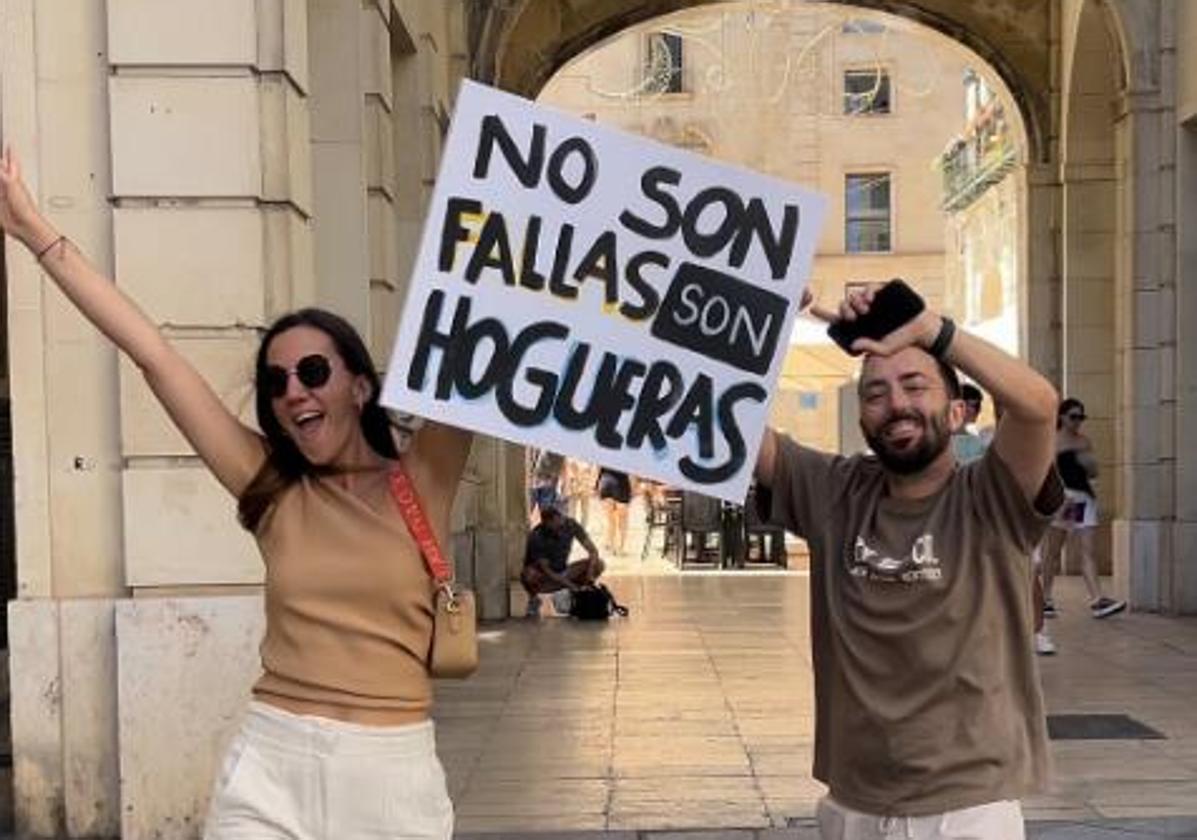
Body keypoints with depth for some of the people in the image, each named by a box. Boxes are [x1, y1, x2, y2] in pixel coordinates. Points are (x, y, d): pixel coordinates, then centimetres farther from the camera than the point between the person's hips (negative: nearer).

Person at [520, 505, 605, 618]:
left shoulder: (570, 525, -15)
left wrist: (589, 577, -28)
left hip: (562, 572, 4)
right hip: (544, 581, -4)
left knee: (599, 564, -16)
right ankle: (533, 600, -7)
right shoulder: (536, 537, -27)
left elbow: (593, 551, -14)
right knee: (528, 575, -40)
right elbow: (546, 570, -25)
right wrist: (572, 586, -32)